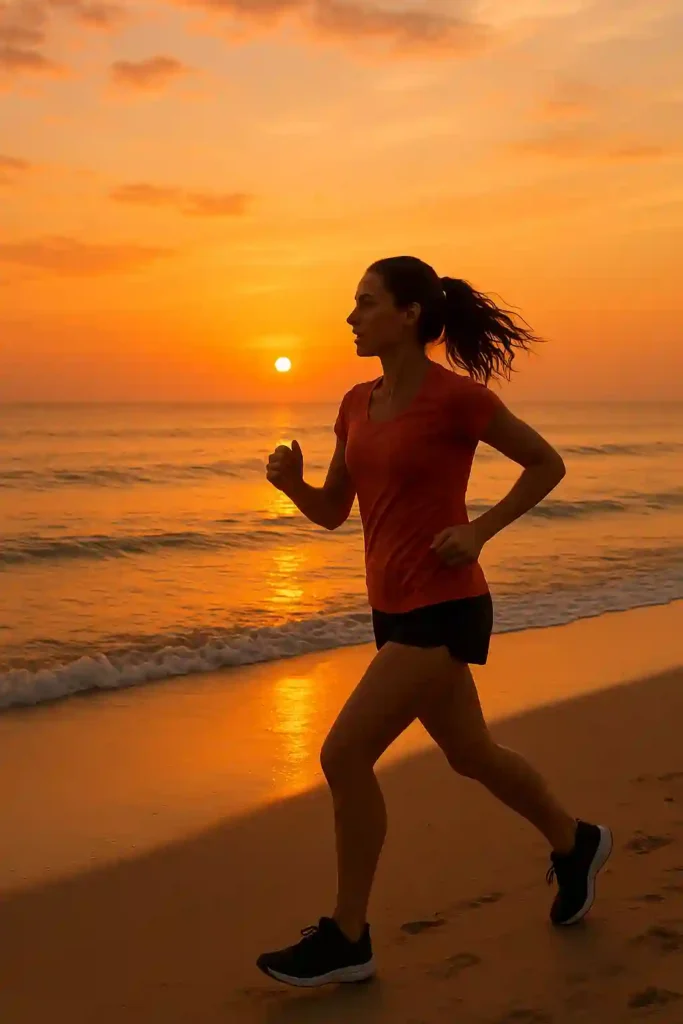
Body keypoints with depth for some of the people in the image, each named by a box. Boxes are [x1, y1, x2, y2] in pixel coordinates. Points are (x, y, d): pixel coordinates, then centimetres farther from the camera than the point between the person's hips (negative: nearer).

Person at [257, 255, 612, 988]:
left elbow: (547, 464, -4)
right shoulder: (357, 404, 7)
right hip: (396, 609, 8)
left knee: (344, 756, -12)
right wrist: (290, 481, -7)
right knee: (470, 754, 21)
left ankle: (347, 939, 4)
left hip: (443, 609, -8)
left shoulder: (456, 395, -14)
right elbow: (331, 513, 13)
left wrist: (478, 530, -14)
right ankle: (575, 843, 46)